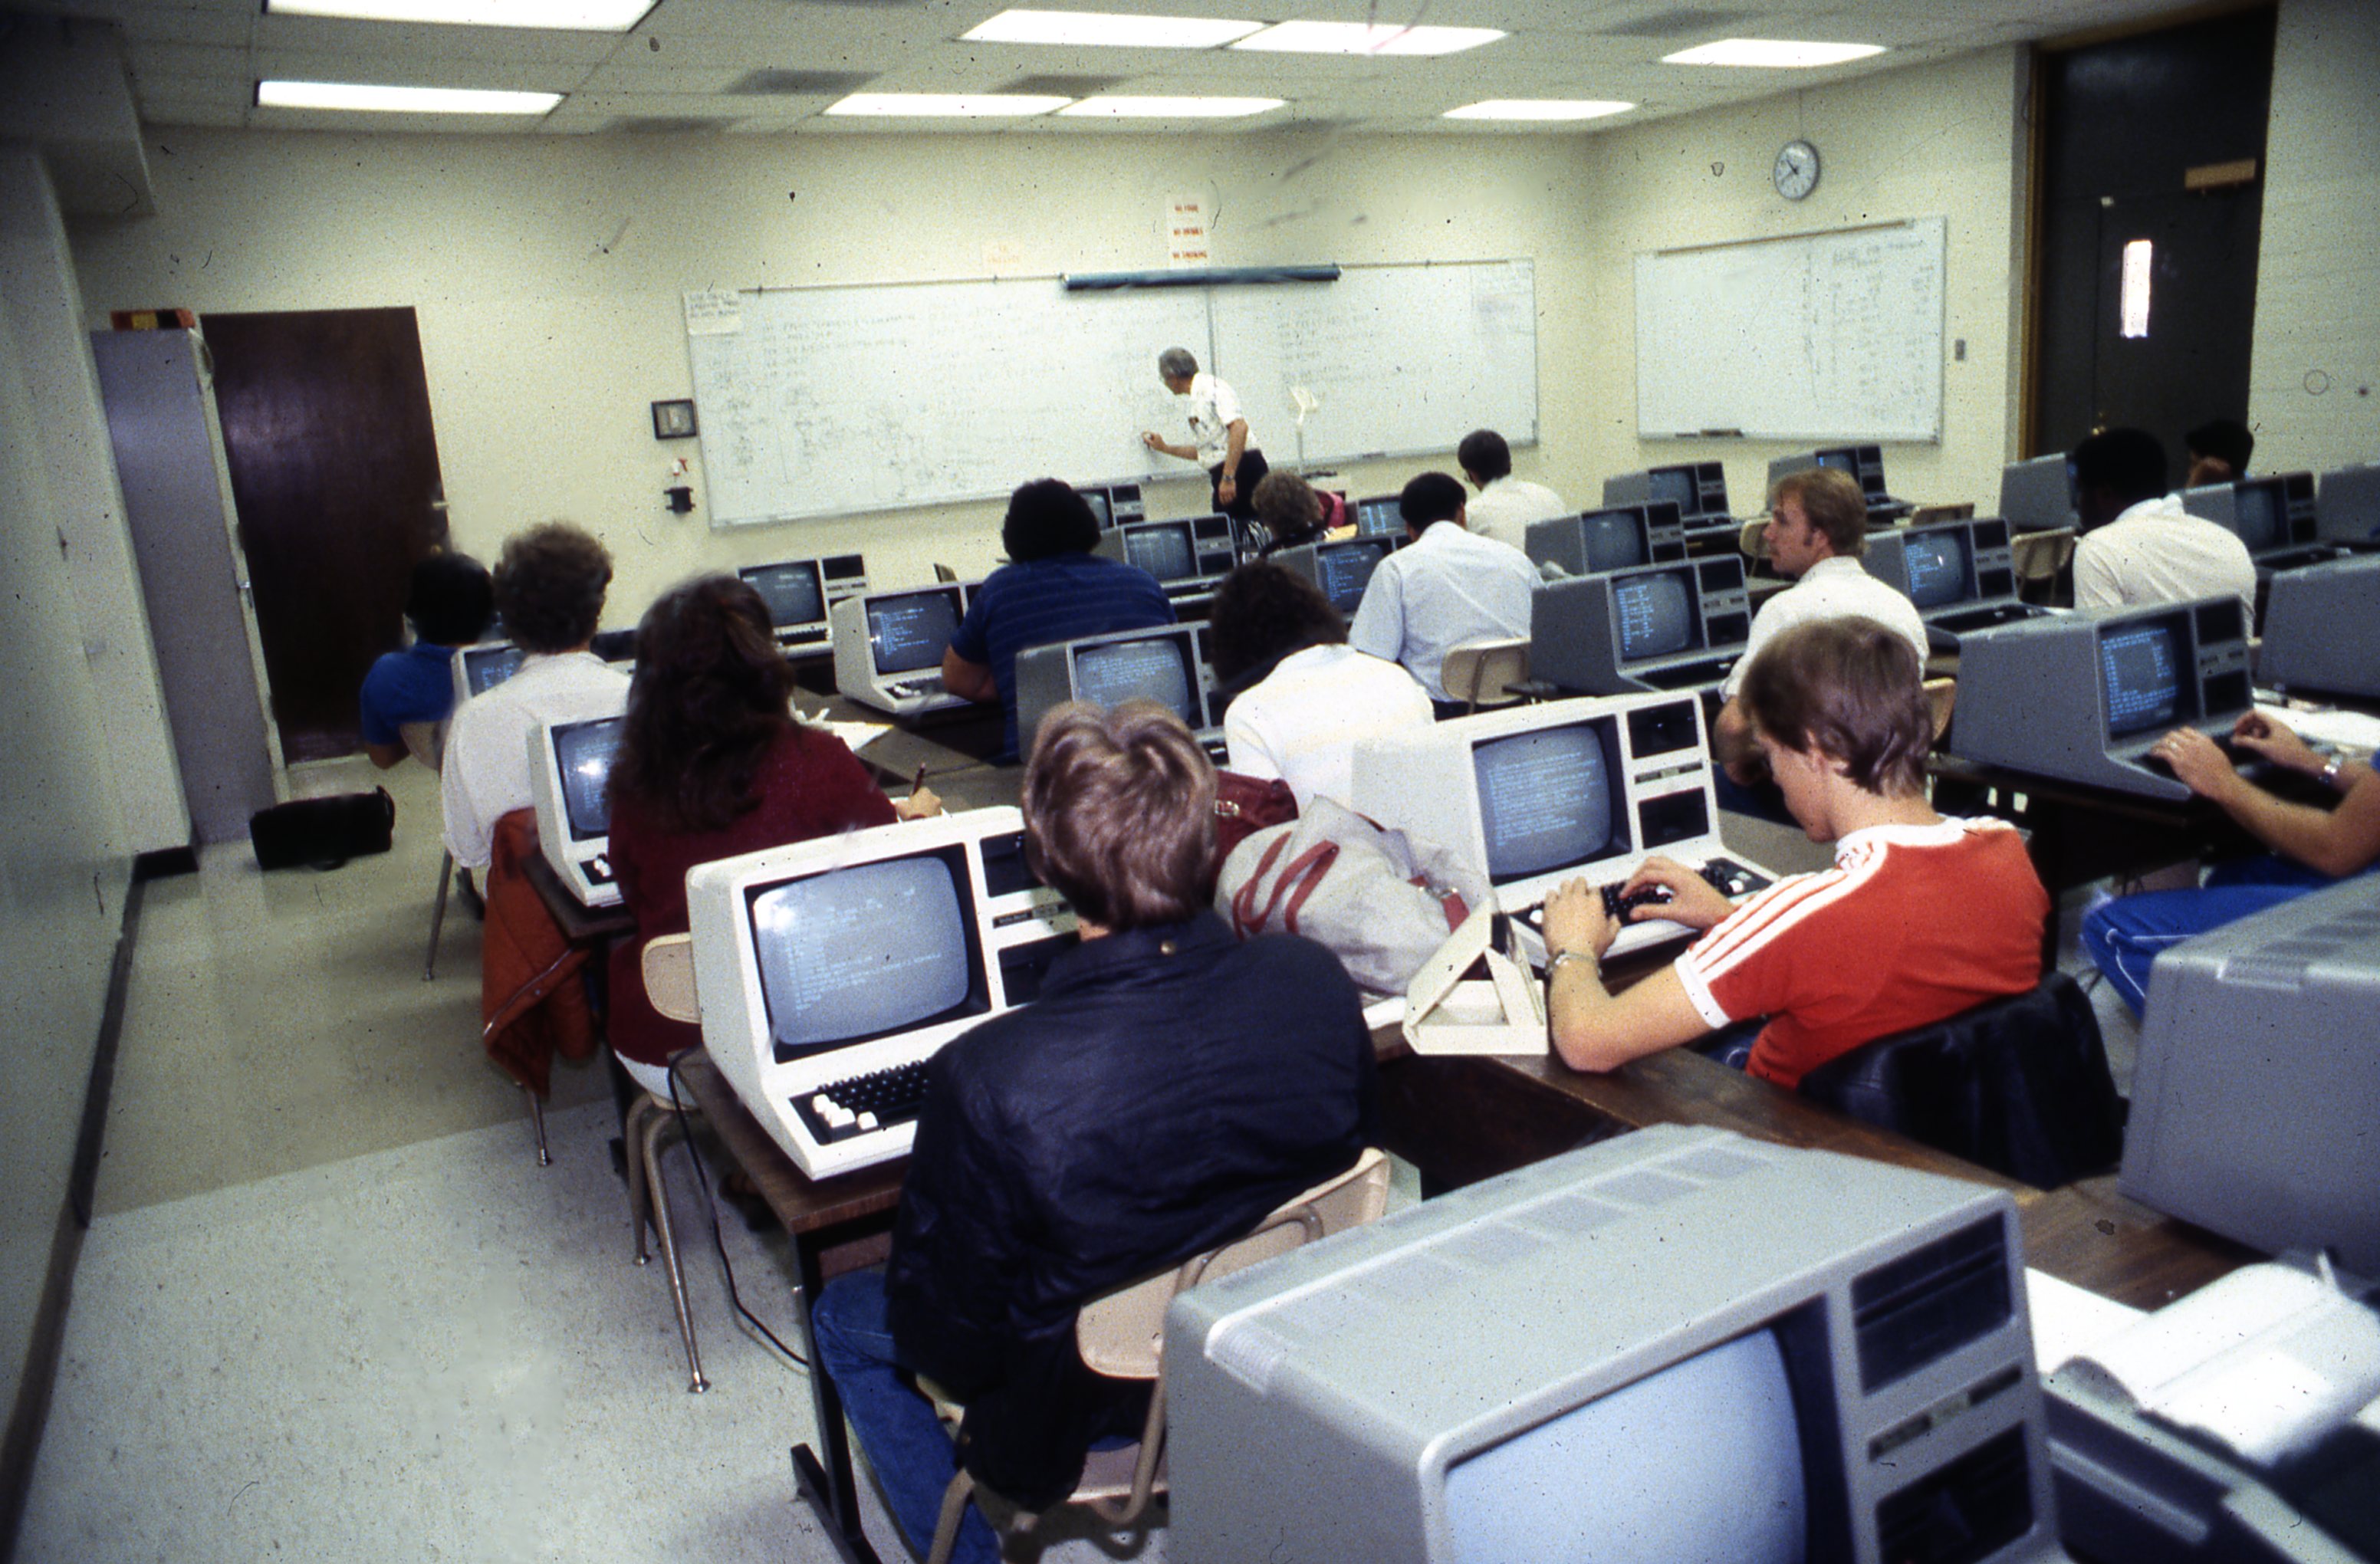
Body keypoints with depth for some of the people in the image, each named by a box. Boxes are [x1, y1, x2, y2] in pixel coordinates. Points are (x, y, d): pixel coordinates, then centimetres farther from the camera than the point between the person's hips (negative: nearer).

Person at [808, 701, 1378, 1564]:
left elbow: (940, 1334, -21)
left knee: (843, 1314, 22)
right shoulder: (1317, 983, -23)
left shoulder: (988, 1079, -35)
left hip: (1092, 1410, -4)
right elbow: (1353, 1158, -4)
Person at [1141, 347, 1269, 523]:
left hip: (1243, 470, -9)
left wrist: (1228, 477, -26)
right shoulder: (1197, 398, 20)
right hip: (1224, 476, 9)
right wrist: (1165, 447, 37)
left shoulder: (1211, 388, -10)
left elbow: (1239, 427, -24)